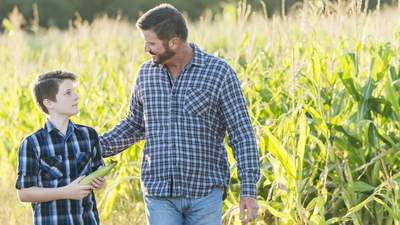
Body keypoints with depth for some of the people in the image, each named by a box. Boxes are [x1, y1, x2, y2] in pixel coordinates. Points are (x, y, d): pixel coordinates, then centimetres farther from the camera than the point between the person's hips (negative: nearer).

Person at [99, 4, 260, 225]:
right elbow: (135, 125, 19)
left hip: (205, 192, -3)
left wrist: (249, 190, -11)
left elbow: (241, 134, -5)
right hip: (159, 193, 3)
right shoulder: (145, 74, 6)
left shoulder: (219, 73, -6)